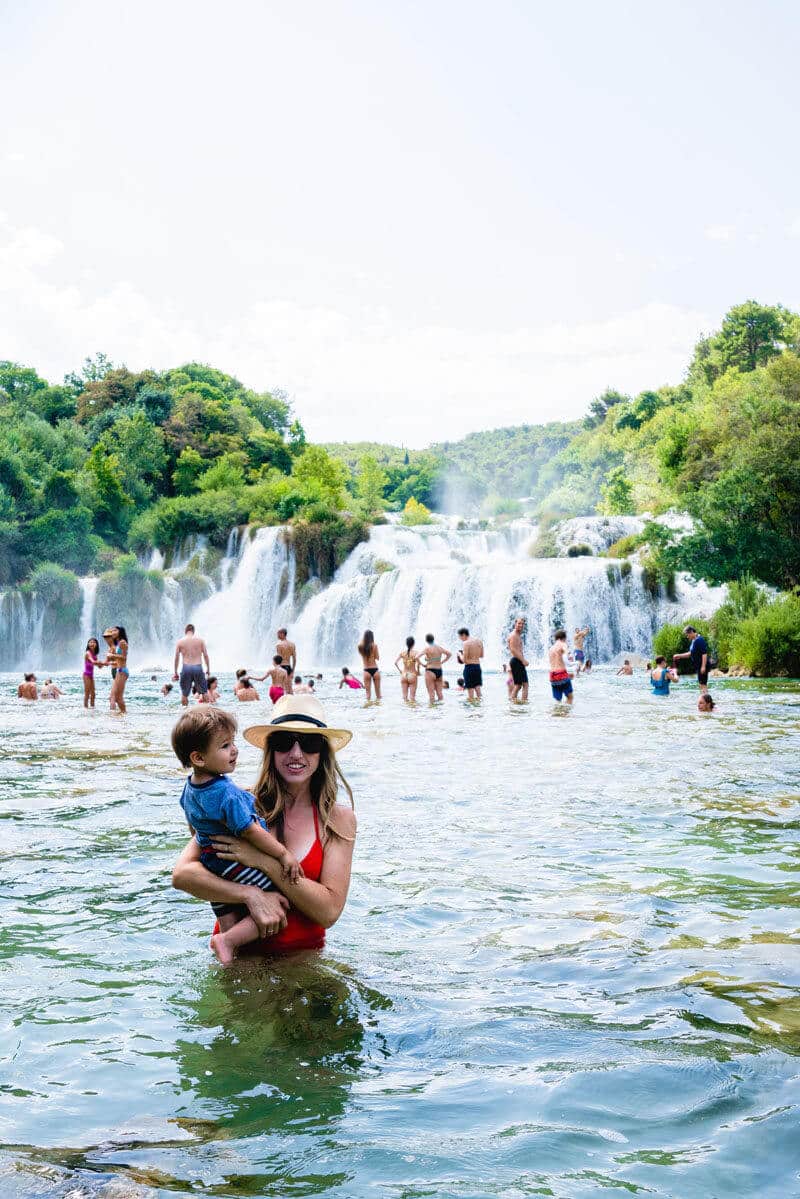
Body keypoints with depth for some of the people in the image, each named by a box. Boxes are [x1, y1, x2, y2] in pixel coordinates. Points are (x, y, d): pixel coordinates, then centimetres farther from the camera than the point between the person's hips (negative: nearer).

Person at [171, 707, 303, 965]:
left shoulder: (189, 788, 3)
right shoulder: (228, 794, -26)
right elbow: (251, 832, -22)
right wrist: (284, 853, -13)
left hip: (210, 864, 9)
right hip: (237, 868, -9)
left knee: (230, 926, 16)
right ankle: (227, 941, -10)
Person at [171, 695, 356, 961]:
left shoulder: (339, 819, -1)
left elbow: (329, 911, -9)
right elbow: (182, 874, -10)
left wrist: (266, 862, -16)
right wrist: (252, 895, -20)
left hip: (303, 953, 1)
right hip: (236, 953, -1)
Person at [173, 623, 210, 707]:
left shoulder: (180, 642, 4)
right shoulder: (200, 640, 3)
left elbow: (176, 658, 4)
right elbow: (205, 655, 2)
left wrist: (175, 672, 10)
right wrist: (208, 669, 11)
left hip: (186, 668, 0)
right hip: (198, 667, 0)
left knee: (184, 693, 13)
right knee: (203, 692, 13)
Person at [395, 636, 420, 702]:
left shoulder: (402, 652, 0)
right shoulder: (415, 653, -9)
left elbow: (395, 662, -5)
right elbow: (417, 664, -21)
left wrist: (400, 670, 7)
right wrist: (418, 671, -5)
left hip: (404, 675, 3)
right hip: (412, 675, -3)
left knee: (405, 696, 10)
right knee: (412, 697, 4)